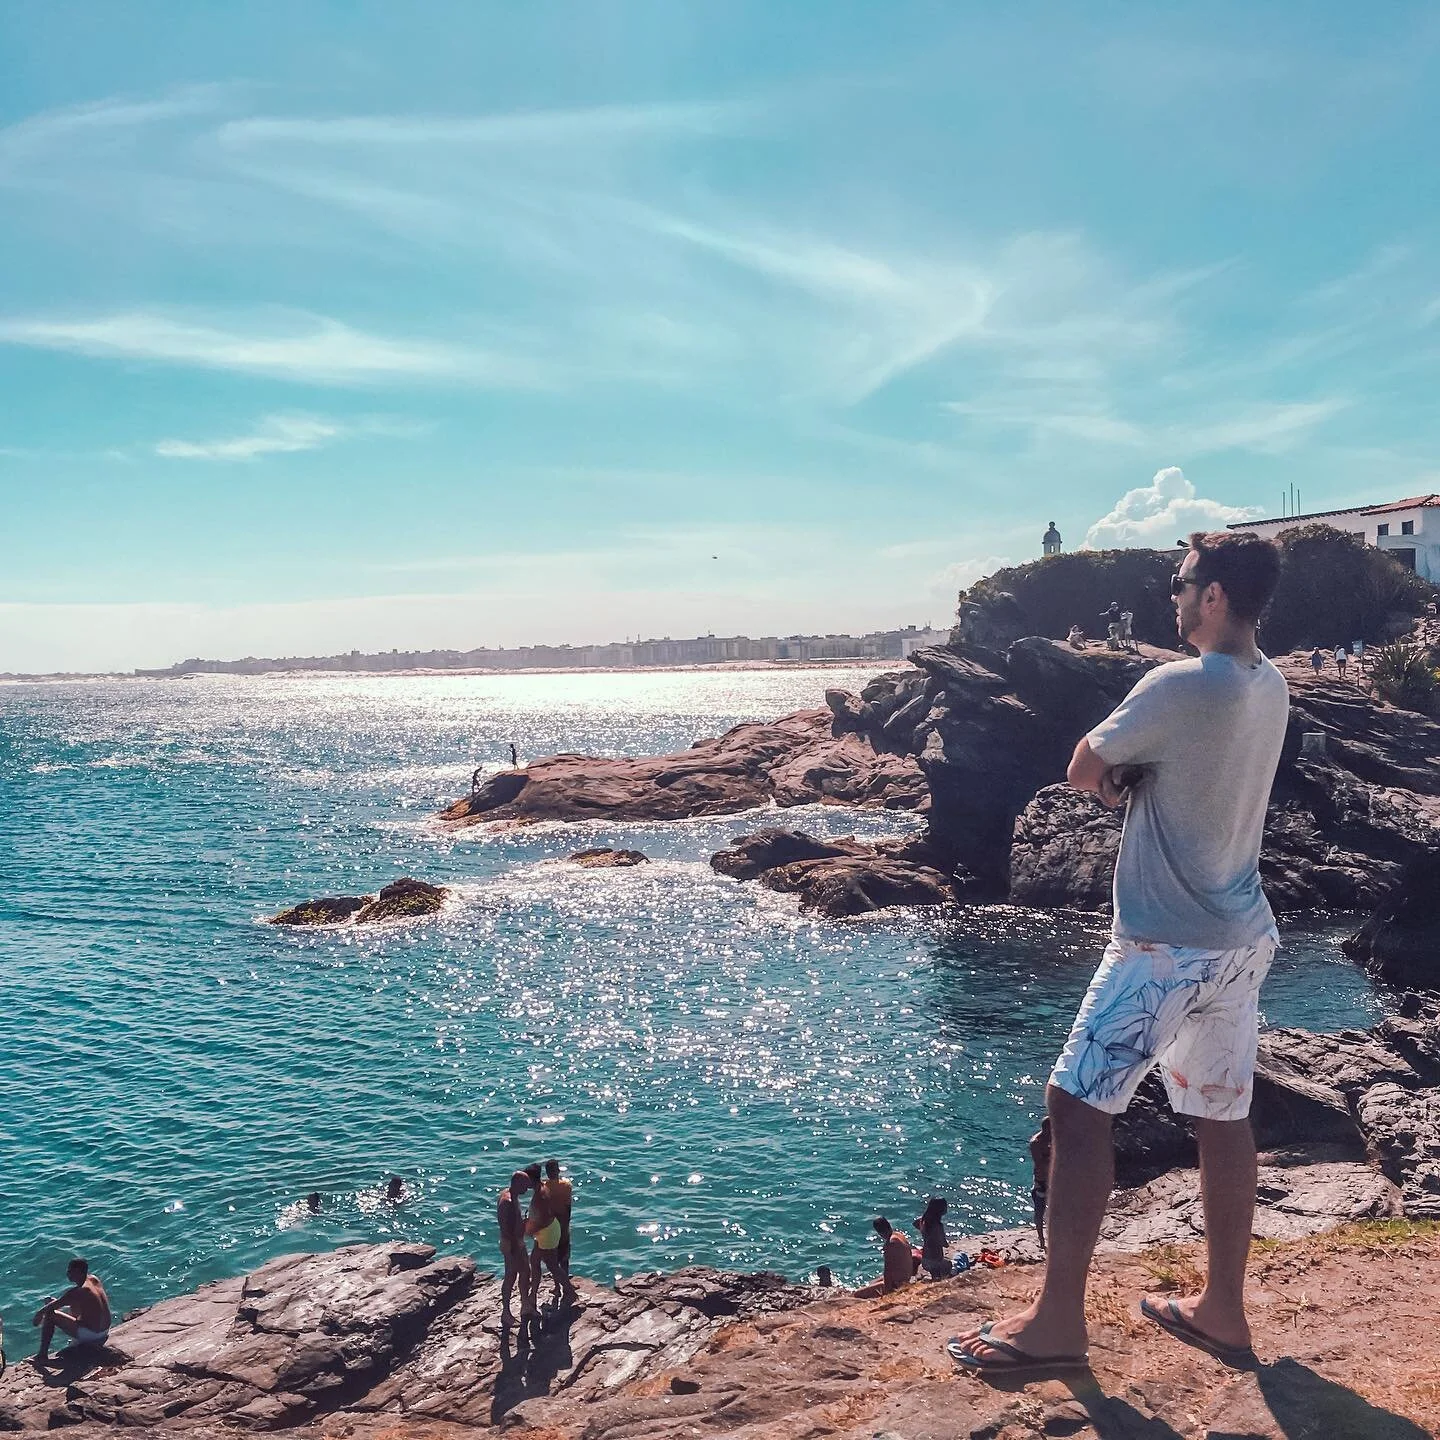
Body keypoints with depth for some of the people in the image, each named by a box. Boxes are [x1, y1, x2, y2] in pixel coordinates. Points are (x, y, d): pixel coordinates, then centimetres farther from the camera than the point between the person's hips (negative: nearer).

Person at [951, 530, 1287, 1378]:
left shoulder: (1180, 687, -20)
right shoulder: (1271, 689, 7)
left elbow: (1083, 772, -9)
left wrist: (1113, 770, 9)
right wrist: (1128, 775, -3)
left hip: (1169, 948, -9)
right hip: (1242, 938, 9)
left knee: (1078, 1105, -2)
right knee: (1223, 1115, 14)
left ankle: (1059, 1320, 5)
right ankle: (1224, 1309, 26)